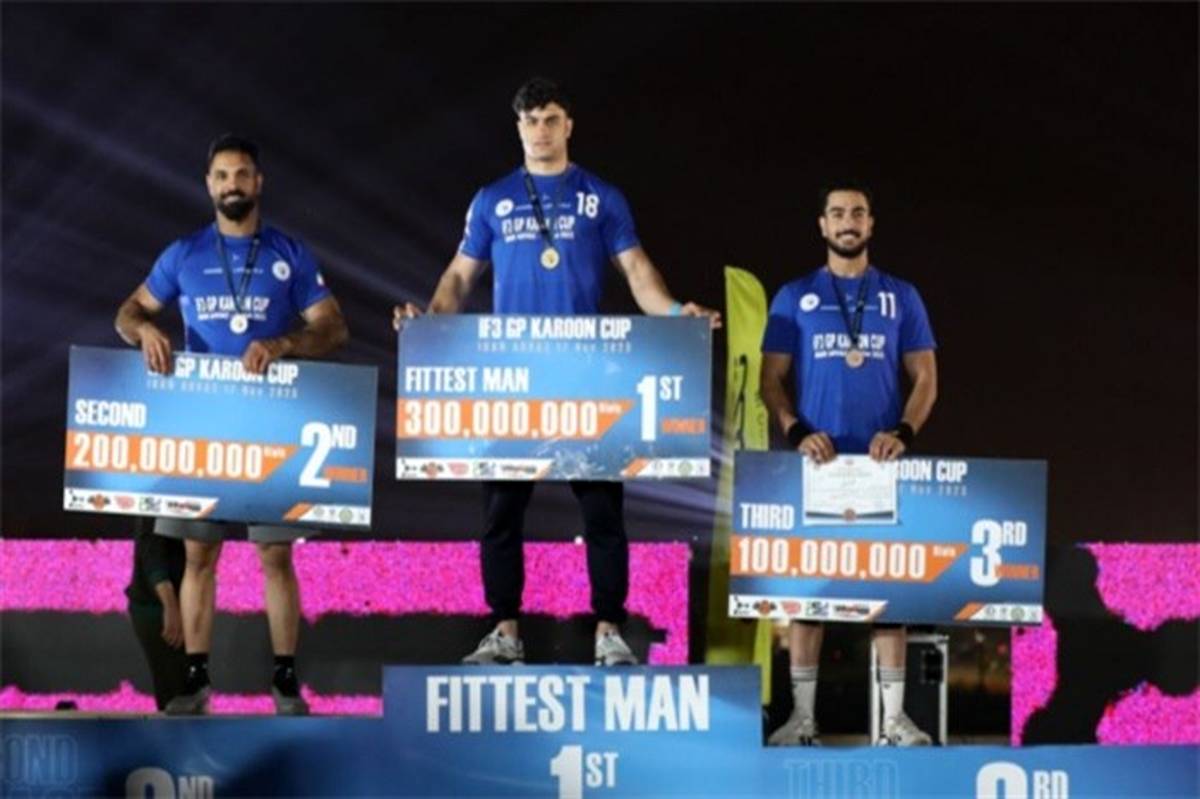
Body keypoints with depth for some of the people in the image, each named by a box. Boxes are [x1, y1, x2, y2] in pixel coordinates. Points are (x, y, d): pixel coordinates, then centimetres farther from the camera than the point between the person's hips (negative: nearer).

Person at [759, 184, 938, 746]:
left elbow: (925, 378, 7)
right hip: (816, 462, -1)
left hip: (881, 462, 1)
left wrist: (903, 433, -11)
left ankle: (893, 716, 4)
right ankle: (802, 715, 4)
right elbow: (771, 379, 5)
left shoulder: (901, 297, 9)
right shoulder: (794, 298, 7)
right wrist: (797, 431, -13)